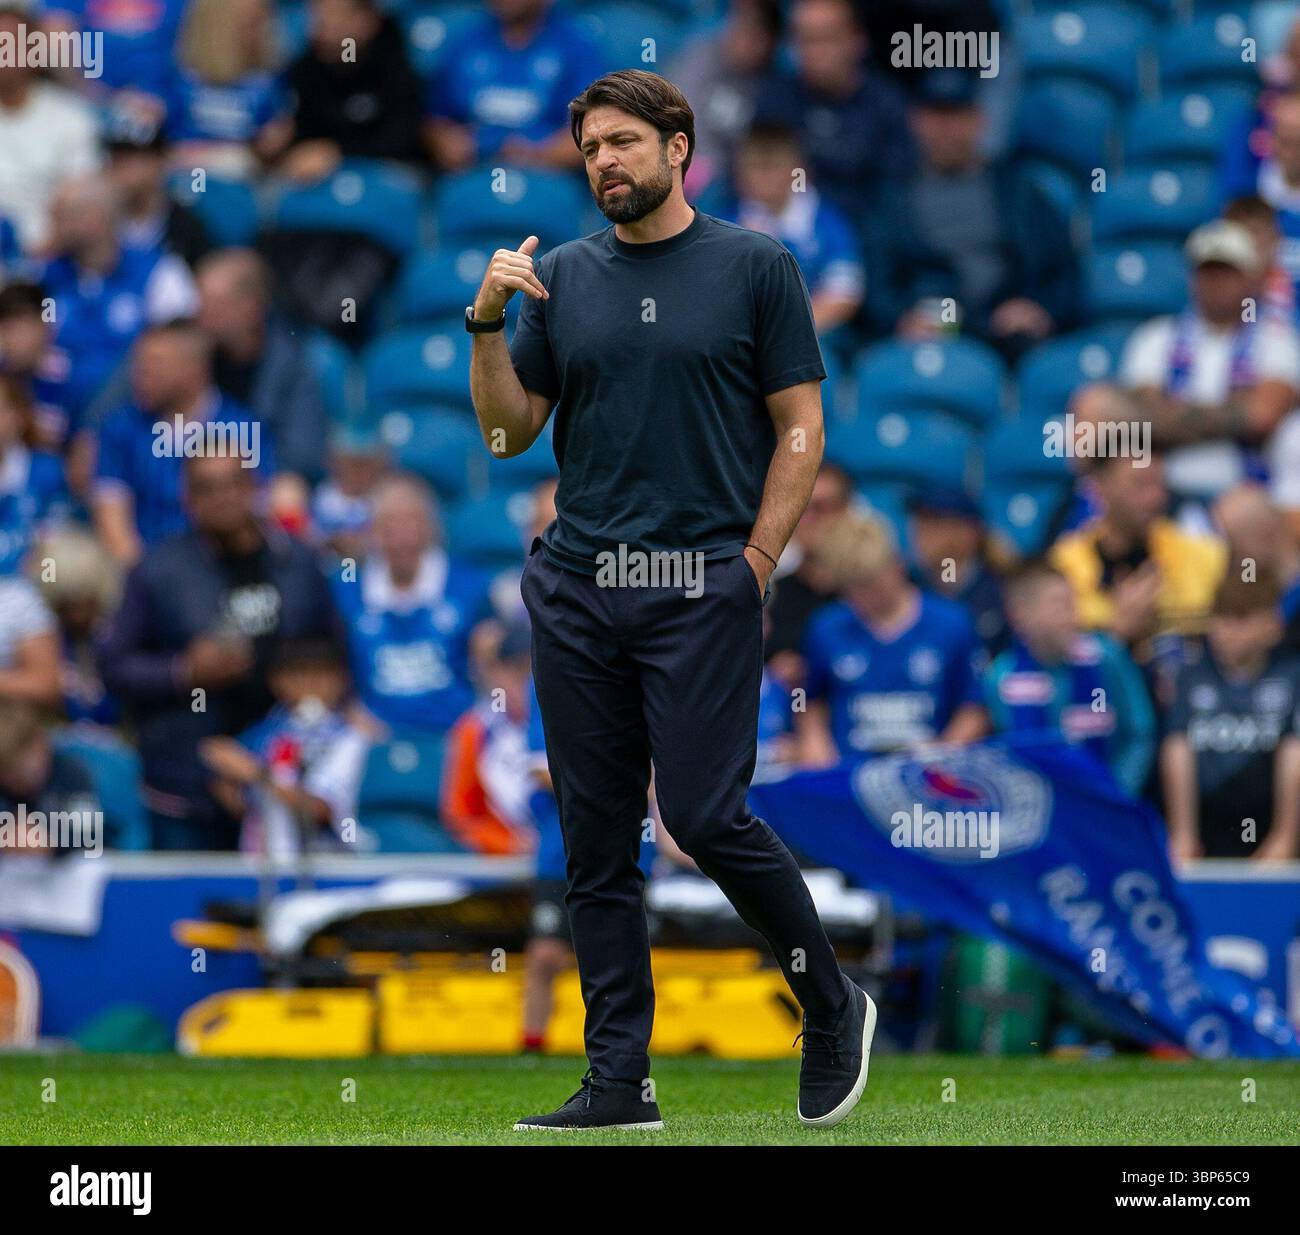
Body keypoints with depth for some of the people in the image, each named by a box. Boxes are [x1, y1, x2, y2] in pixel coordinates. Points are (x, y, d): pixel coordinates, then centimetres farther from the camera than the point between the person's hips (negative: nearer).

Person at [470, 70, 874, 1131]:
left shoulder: (756, 268, 2)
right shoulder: (564, 277, 12)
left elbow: (800, 427, 1)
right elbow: (509, 430, 11)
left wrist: (754, 562, -7)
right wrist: (488, 323, -4)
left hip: (703, 585, -4)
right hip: (576, 588, 4)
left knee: (706, 815, -12)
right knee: (597, 844, 3)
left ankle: (832, 1005, 10)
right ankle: (619, 1082, 6)